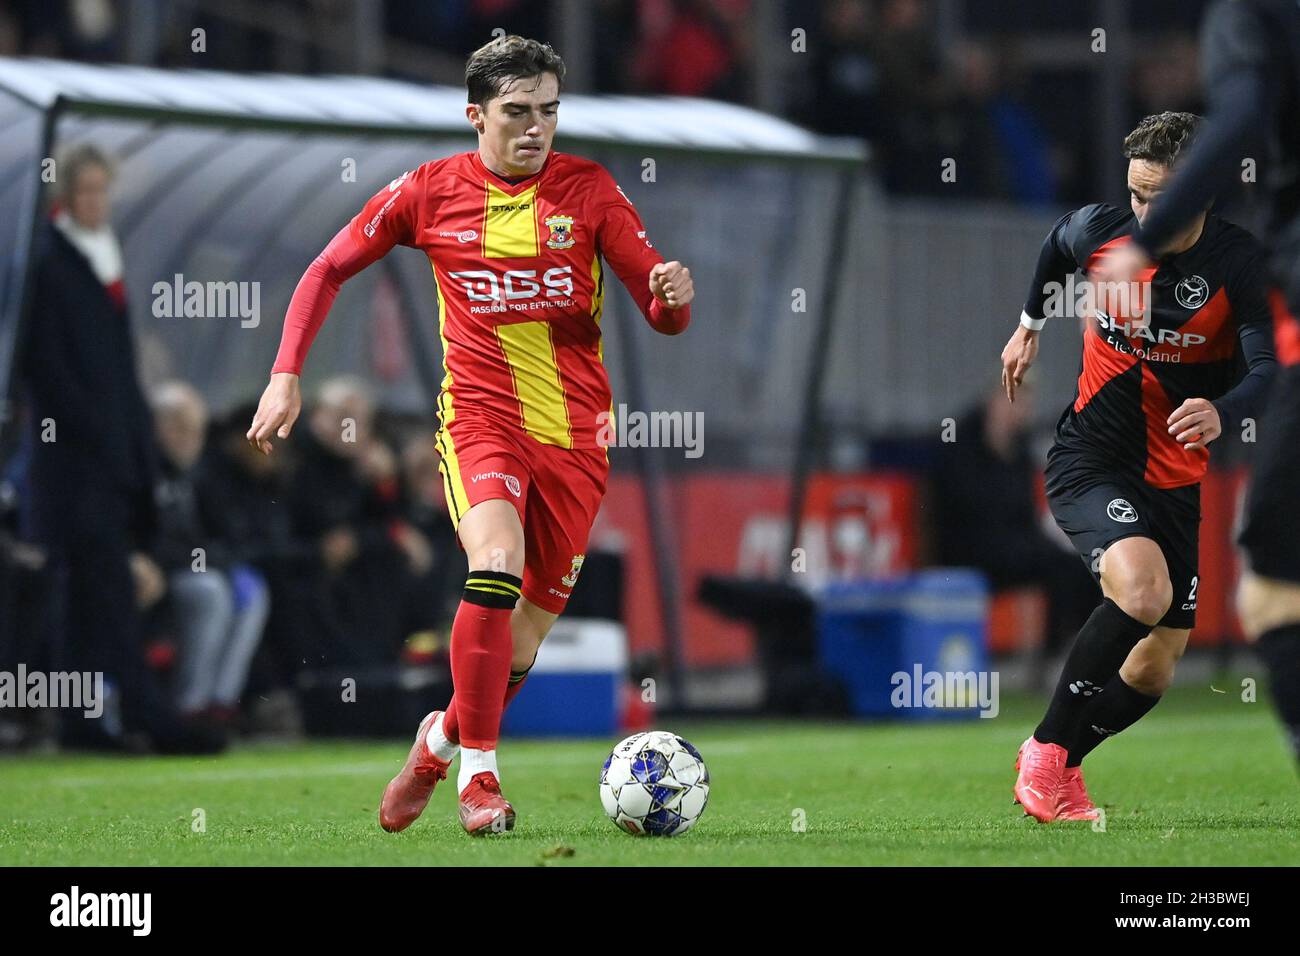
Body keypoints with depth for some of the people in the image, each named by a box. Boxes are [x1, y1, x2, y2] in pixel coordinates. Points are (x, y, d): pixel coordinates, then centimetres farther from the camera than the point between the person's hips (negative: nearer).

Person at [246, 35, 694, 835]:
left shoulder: (589, 190, -1)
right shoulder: (431, 192, -1)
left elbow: (663, 314, -1)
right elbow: (329, 270, 9)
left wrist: (672, 296, -25)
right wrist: (286, 375, 0)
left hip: (574, 432, 2)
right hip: (480, 416, -2)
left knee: (528, 632, 6)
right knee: (497, 567, -29)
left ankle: (443, 738, 36)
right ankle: (479, 772, -18)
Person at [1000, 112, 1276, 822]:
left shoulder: (1239, 263, -15)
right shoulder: (1098, 231, -9)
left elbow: (1269, 367, -26)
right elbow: (1057, 244, 17)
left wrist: (1222, 414, -46)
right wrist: (1030, 325, 30)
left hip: (1180, 480, 2)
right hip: (1090, 462, -2)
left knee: (1154, 670, 4)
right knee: (1142, 589, -30)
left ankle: (1056, 768, 30)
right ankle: (1046, 746, -15)